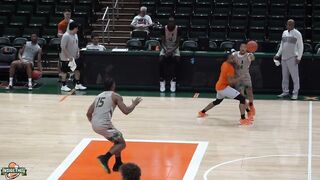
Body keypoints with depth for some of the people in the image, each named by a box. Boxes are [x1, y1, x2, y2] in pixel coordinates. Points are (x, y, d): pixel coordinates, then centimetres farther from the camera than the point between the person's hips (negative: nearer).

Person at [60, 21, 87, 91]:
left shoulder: (75, 35, 6)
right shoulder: (66, 36, -21)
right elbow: (63, 47, -22)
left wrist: (78, 52, 5)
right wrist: (69, 57, -22)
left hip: (75, 57, 9)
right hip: (66, 58, -9)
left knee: (77, 70, 11)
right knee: (64, 71, 3)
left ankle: (78, 84, 21)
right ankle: (64, 86, 12)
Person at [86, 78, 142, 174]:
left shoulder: (99, 96, 22)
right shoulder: (116, 96, 3)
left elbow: (88, 113, 21)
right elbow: (126, 111, -1)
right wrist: (134, 104, 17)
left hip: (95, 125, 8)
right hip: (104, 125, -7)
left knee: (118, 140, 26)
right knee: (122, 143, 5)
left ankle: (118, 164, 30)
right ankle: (105, 158, -14)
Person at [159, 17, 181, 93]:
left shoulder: (177, 29, -11)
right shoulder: (164, 29, -9)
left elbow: (178, 43, -9)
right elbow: (163, 42, -6)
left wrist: (172, 50, -24)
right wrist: (166, 50, -24)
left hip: (174, 48, -1)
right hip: (165, 48, 1)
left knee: (176, 60, -31)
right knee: (161, 60, -28)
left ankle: (173, 80, -22)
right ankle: (162, 81, -18)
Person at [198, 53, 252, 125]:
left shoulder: (224, 64, 8)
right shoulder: (230, 68, -19)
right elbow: (230, 81, -25)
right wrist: (239, 78, -16)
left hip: (218, 86, 9)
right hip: (224, 87, -9)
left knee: (217, 101, 36)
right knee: (242, 99, -12)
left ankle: (202, 112, 46)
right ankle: (243, 119, -17)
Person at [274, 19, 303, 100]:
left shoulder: (297, 34, -3)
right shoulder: (284, 33, 15)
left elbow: (300, 46, -3)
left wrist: (299, 57, -11)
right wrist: (278, 54, 15)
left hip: (292, 58, -6)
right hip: (284, 57, 6)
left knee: (295, 76, -6)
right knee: (284, 76, 10)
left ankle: (295, 93, -3)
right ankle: (285, 91, 18)